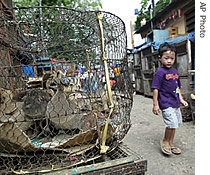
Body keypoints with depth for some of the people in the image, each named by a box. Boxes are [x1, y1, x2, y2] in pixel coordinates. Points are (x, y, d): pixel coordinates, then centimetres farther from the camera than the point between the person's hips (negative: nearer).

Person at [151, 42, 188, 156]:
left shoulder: (175, 71, 10)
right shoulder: (160, 72, -13)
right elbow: (155, 89, -14)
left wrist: (181, 99, 15)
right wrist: (155, 104, -16)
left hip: (175, 103, 8)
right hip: (166, 104, -8)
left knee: (175, 124, 16)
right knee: (172, 124, -12)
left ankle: (171, 143, 33)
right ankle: (165, 141, 14)